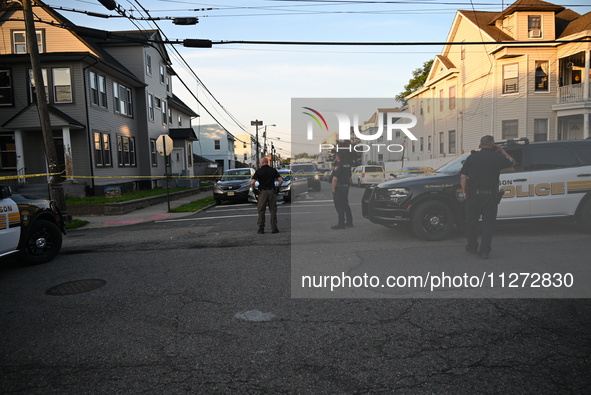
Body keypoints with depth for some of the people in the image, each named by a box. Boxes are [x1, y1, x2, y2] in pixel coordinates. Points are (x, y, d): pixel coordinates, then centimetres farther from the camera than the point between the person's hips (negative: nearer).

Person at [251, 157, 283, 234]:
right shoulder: (273, 170, 6)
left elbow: (252, 182, -11)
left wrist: (253, 189, 7)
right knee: (273, 210, 7)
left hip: (262, 192, -2)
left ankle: (261, 228, 4)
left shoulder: (258, 171, -1)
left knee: (261, 211, 6)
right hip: (271, 191, 2)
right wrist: (277, 187, 14)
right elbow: (281, 180, -2)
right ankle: (274, 228, 7)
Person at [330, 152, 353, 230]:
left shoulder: (338, 165, -15)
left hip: (339, 187, -9)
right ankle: (349, 222, 22)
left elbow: (335, 178, -21)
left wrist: (333, 189, -18)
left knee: (339, 206, -5)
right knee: (345, 205, 17)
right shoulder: (348, 165, 12)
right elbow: (349, 177, 19)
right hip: (346, 187, 9)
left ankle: (341, 224, -5)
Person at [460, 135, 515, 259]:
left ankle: (472, 247, 24)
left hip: (473, 195, 1)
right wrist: (501, 150, 23)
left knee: (472, 221, 14)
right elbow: (512, 162, 19)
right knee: (488, 223, 5)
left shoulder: (471, 158, 2)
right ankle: (484, 250, 4)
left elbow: (463, 177, 0)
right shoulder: (498, 157, -1)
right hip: (491, 196, -1)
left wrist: (464, 192, 8)